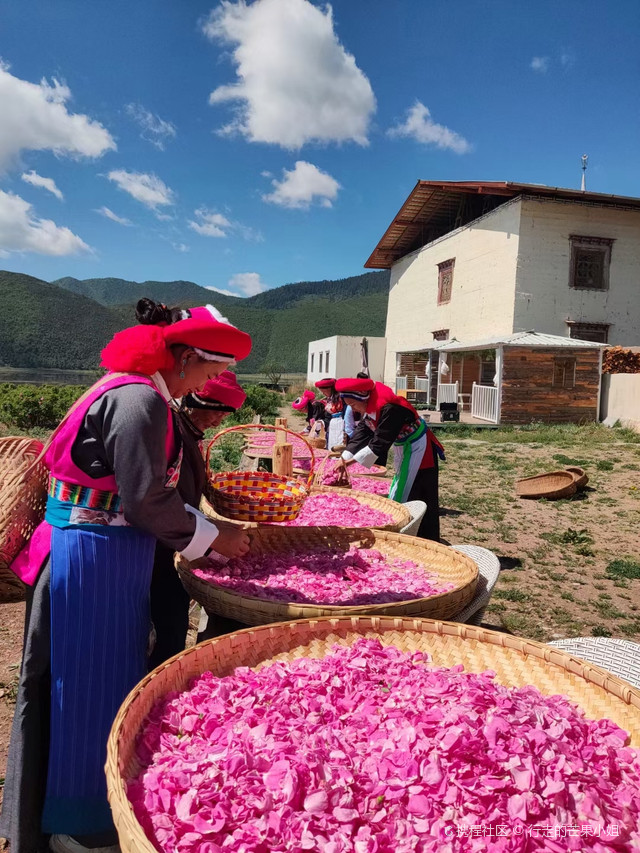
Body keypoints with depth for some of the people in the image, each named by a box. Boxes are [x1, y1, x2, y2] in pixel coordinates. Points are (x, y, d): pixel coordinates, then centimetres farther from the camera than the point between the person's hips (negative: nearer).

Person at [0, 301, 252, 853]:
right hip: (93, 563, -10)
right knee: (84, 689, 6)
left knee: (107, 682, 21)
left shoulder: (134, 393, 11)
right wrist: (212, 539, -7)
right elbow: (147, 502, -21)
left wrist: (211, 528, 12)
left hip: (106, 558, 10)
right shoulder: (141, 400, -21)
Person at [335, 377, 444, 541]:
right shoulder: (370, 407, -1)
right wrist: (344, 459, -9)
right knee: (403, 497, 15)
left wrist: (353, 461, -26)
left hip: (417, 451, -9)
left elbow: (380, 442, -30)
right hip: (404, 450, 9)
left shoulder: (390, 408, -30)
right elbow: (361, 434, -1)